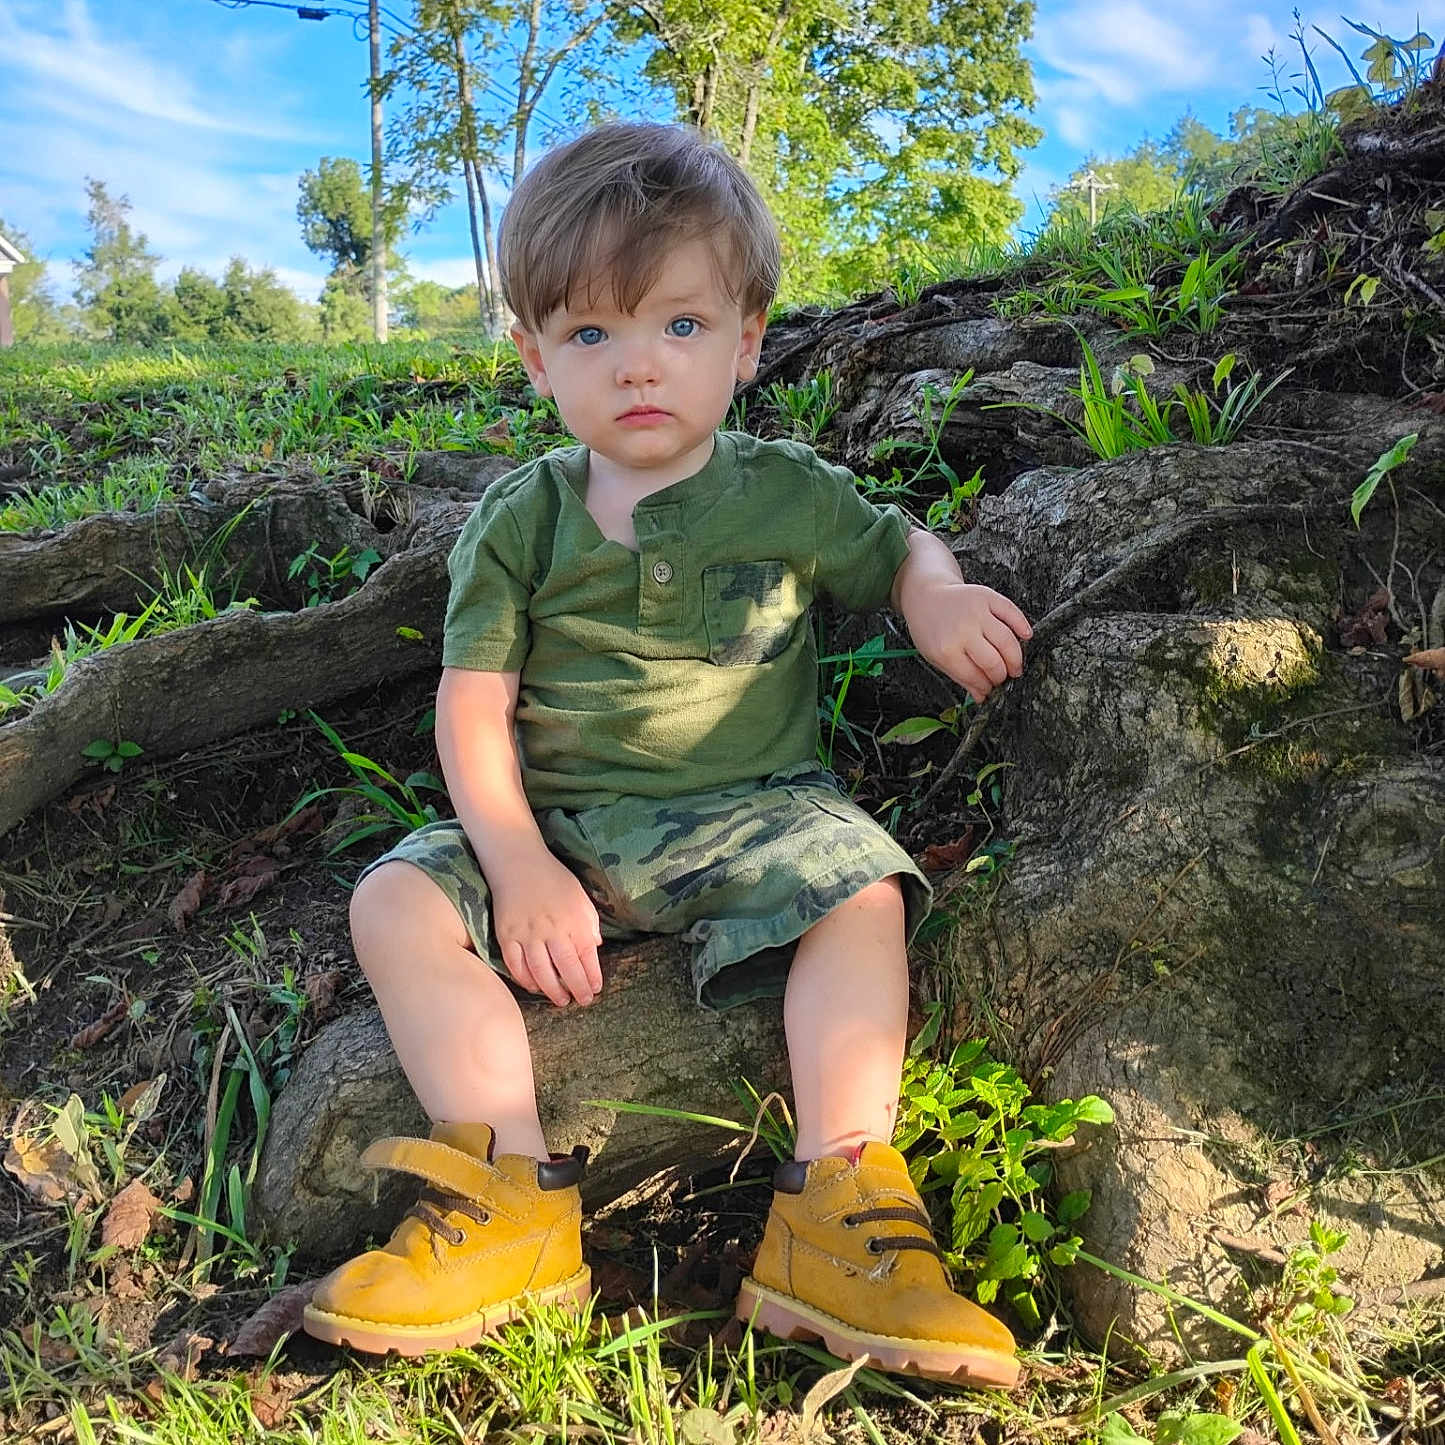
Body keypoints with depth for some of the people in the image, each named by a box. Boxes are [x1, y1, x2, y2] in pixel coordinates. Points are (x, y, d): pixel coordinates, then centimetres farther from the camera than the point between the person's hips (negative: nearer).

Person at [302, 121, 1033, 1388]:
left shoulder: (790, 495, 2)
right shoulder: (519, 521, 2)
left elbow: (901, 547, 19)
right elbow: (474, 703, -1)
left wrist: (937, 598, -8)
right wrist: (519, 867, -15)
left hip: (749, 811, -1)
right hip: (559, 825, 2)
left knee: (860, 892, -29)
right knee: (397, 903, -19)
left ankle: (834, 1216, -26)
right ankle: (515, 1201, -19)